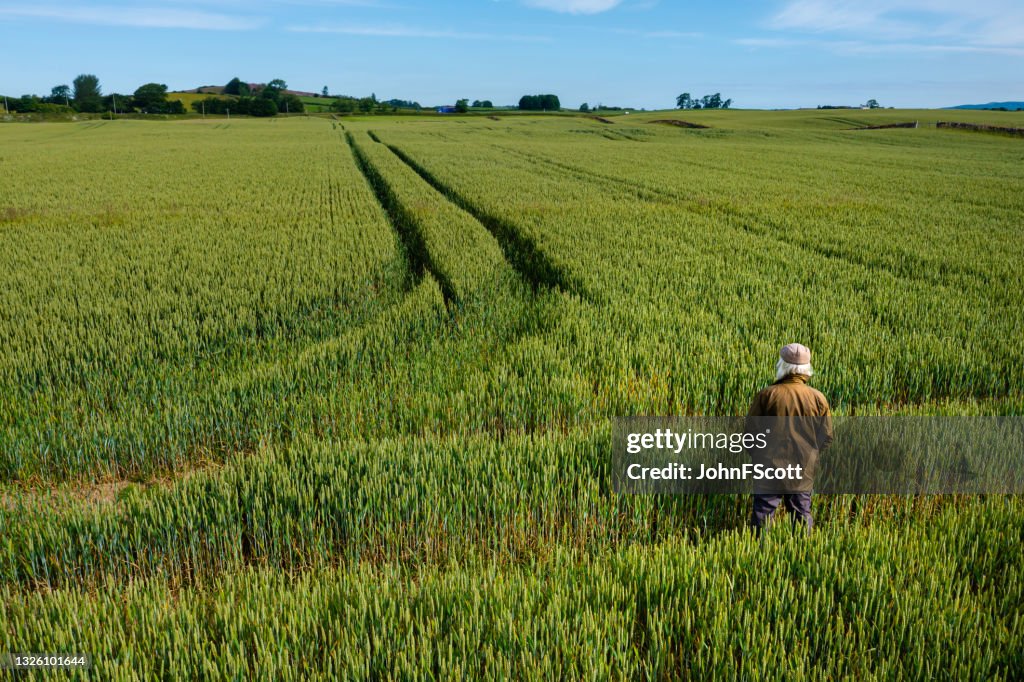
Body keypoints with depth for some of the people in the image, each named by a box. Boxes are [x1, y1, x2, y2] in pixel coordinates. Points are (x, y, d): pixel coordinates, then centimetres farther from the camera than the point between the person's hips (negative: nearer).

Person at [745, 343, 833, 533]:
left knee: (762, 513, 7)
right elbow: (827, 437, 1)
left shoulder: (767, 395, -11)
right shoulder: (818, 398, -5)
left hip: (771, 468, -2)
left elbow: (750, 430, -5)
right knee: (801, 516, 15)